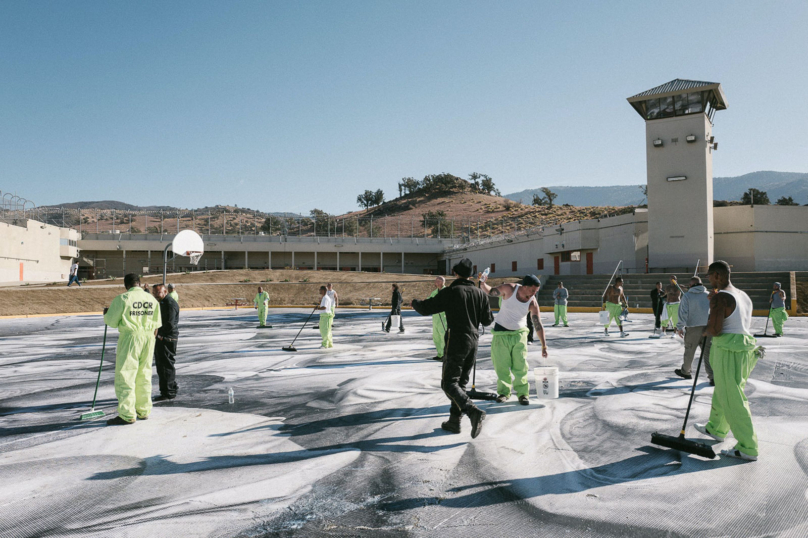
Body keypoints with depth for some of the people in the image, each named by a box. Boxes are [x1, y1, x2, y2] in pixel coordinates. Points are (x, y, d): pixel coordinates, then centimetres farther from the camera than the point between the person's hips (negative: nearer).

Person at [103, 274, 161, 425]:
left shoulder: (122, 299, -8)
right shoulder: (152, 299, 8)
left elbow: (112, 321, -6)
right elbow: (156, 324, 11)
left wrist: (106, 313, 15)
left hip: (130, 337, -5)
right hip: (148, 338, 6)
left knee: (125, 375, 0)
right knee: (144, 375, 13)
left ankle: (127, 415, -1)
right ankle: (143, 411, 21)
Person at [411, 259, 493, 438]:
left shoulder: (451, 292, -11)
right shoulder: (480, 293, 6)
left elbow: (426, 309, -9)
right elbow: (487, 320, 11)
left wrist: (415, 303, 13)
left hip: (456, 341, -6)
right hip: (473, 342, 6)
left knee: (449, 383, -4)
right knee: (461, 382, 16)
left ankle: (473, 412, -23)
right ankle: (454, 420, 18)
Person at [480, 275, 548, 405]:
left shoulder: (532, 303, -12)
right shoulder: (509, 289, -15)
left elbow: (538, 325, -9)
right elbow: (490, 292, -2)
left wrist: (544, 345, -10)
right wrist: (482, 284, -22)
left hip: (519, 334, 1)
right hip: (501, 333, -1)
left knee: (520, 366, -2)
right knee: (501, 365, 3)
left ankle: (523, 393, 12)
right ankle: (504, 392, 18)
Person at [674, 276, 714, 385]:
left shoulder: (687, 296, -5)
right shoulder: (708, 295, 4)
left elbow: (683, 313, -10)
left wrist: (680, 327, -4)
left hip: (693, 328, -2)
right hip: (708, 327, 2)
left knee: (689, 351, 13)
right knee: (708, 352, 3)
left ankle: (685, 371, 30)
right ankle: (713, 376, -5)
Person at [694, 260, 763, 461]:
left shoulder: (719, 298, -16)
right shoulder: (743, 296, 14)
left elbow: (715, 329, -23)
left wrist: (705, 331, -1)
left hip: (728, 351, -10)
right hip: (746, 346, 10)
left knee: (732, 399, -2)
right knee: (722, 391, 24)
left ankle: (748, 449, 2)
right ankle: (716, 429, 41)